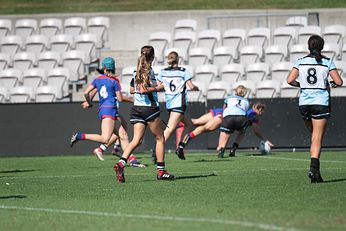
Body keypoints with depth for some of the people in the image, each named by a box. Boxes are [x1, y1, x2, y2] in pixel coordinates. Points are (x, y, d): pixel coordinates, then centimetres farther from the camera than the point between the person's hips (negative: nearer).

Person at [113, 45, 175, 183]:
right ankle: (161, 171, 9)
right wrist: (156, 88, -10)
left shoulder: (137, 71, 11)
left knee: (136, 139, 1)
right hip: (149, 108, -7)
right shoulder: (148, 71, -13)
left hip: (136, 109, 7)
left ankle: (121, 163, -20)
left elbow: (132, 90, 18)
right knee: (160, 139, 7)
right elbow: (143, 89, -22)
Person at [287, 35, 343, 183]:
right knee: (317, 139, -5)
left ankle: (315, 169, 12)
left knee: (314, 135, 19)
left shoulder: (301, 62, 4)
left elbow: (290, 80, -3)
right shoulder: (327, 62, -1)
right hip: (321, 103, -3)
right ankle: (314, 168, -21)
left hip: (304, 103, 3)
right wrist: (332, 84, 17)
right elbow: (339, 82, -5)